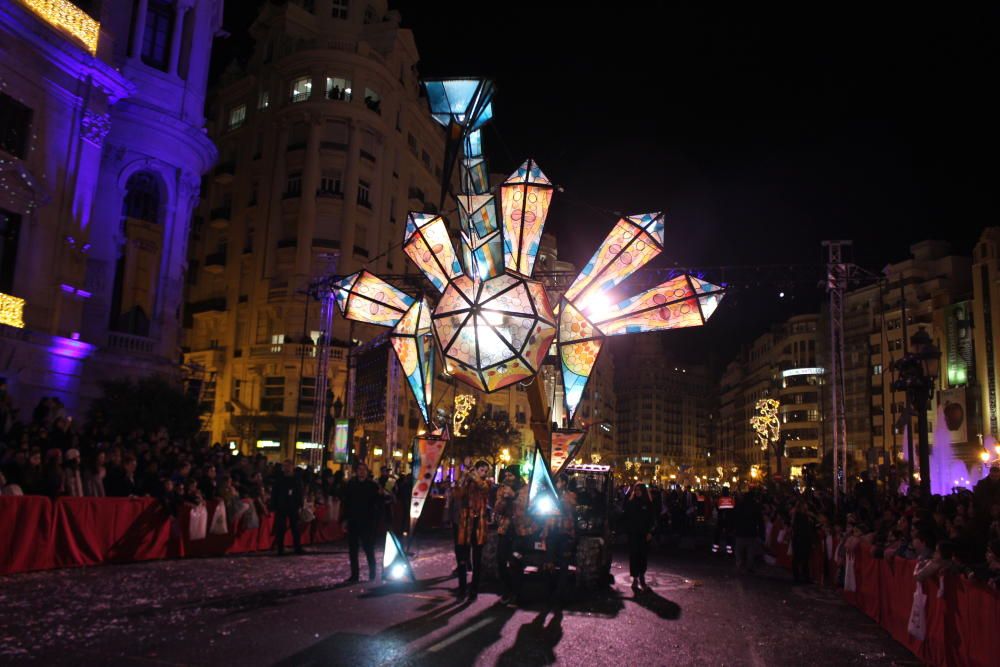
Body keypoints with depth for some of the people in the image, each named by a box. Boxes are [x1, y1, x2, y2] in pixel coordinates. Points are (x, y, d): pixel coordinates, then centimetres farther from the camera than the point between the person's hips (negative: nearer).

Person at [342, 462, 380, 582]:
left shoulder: (372, 485, -3)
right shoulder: (350, 485, 3)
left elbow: (378, 503, -2)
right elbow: (344, 503, 5)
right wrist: (345, 519, 2)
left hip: (367, 522, -3)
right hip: (353, 522, 3)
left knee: (369, 549, -2)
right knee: (352, 549, 8)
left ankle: (372, 574, 10)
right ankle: (354, 574, 17)